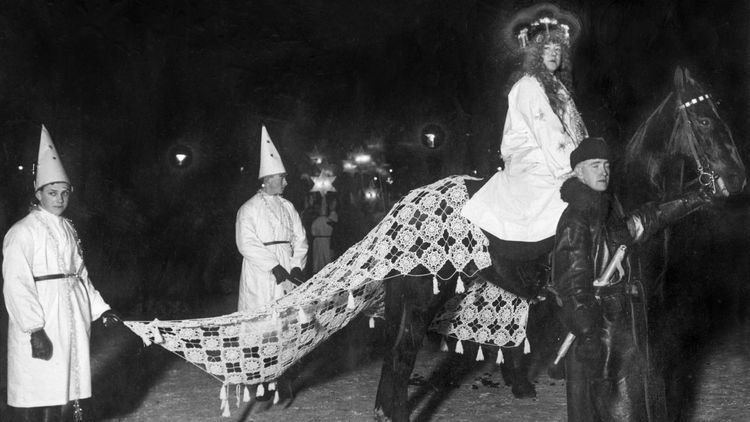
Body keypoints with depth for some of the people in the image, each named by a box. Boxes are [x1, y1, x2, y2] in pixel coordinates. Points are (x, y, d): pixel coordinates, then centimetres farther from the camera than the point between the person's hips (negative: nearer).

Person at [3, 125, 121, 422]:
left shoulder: (67, 229, 14)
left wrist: (100, 309, 11)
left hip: (72, 318, 7)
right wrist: (35, 330, -23)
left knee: (73, 383, 12)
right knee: (40, 394, -5)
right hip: (42, 323, -7)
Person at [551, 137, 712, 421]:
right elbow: (571, 281, -26)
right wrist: (586, 333, -33)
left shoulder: (607, 208, 8)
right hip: (595, 326, -9)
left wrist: (685, 204, 30)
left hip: (620, 322, 9)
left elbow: (641, 223, 28)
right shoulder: (576, 220, -20)